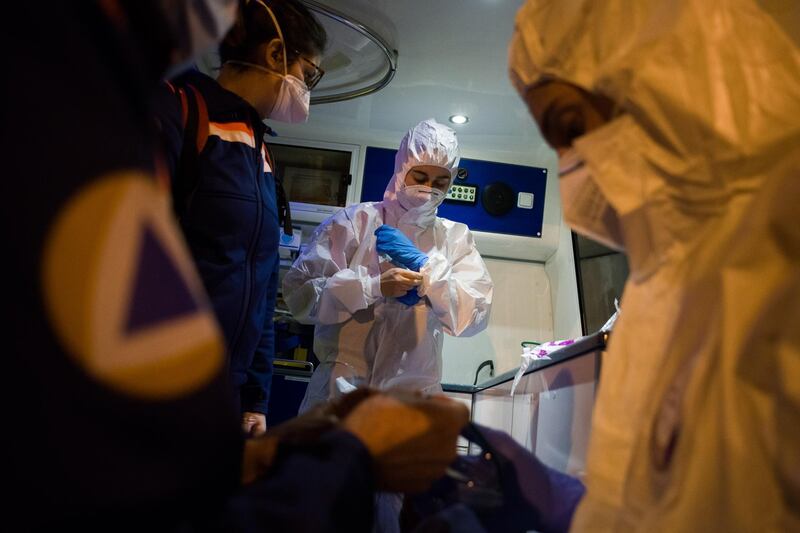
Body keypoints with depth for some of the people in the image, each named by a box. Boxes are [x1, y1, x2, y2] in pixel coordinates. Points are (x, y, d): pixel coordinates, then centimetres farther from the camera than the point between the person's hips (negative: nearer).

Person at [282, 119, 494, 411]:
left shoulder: (456, 238, 11)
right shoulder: (355, 221, 4)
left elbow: (475, 316, -1)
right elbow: (298, 291, -5)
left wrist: (423, 265, -10)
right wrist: (374, 286, -14)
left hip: (415, 391, 2)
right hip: (343, 385, -1)